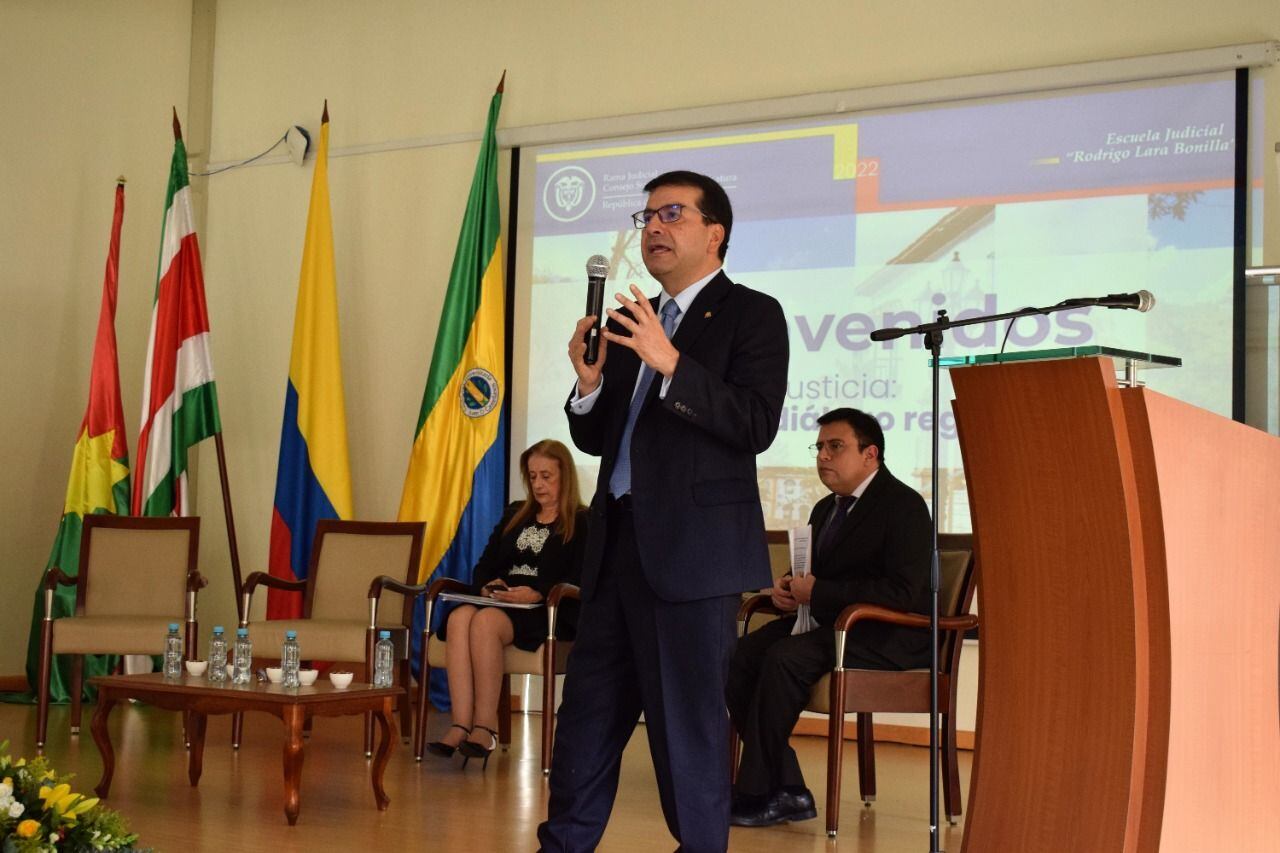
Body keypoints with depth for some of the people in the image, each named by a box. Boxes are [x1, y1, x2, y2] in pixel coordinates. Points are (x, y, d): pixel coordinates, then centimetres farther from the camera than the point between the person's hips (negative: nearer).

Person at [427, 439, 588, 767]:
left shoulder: (582, 523, 5)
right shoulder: (515, 514, 25)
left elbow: (579, 582, -8)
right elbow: (484, 565, 20)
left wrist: (537, 594, -23)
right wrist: (487, 586, -3)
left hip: (548, 613, -5)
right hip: (497, 602, 5)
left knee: (486, 621, -35)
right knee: (460, 617, -30)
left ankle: (485, 727, -32)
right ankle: (461, 726, -39)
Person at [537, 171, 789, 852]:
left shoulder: (751, 314, -2)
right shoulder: (630, 323, 17)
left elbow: (756, 425, -16)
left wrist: (670, 363, -24)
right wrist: (590, 383, -3)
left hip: (693, 550, -7)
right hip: (619, 543, 7)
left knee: (686, 720, -2)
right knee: (588, 711, 12)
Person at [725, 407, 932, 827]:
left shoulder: (904, 506, -10)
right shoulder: (826, 508, 17)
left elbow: (903, 592, -21)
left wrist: (818, 592, -21)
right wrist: (787, 586, 2)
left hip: (889, 636, -8)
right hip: (827, 622, 8)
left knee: (784, 658, -31)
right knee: (740, 656, -16)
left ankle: (756, 792, -20)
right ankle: (787, 791, -15)